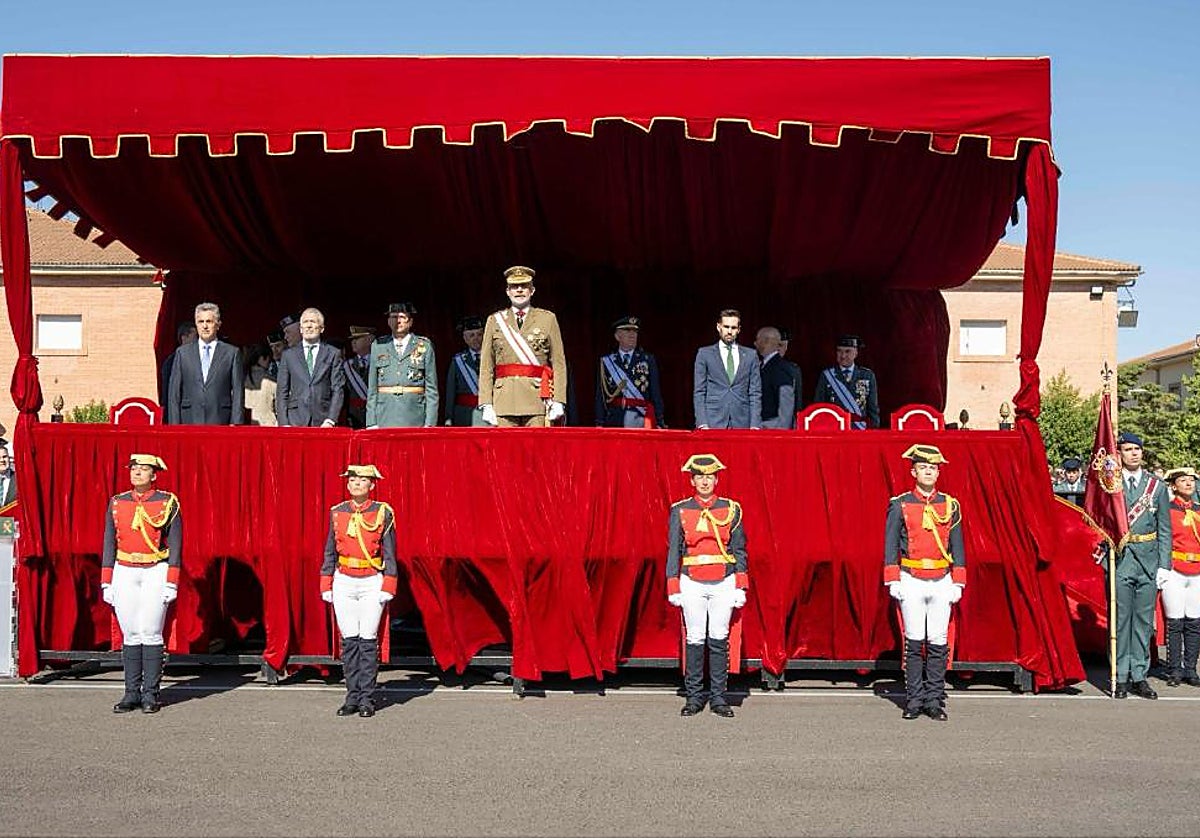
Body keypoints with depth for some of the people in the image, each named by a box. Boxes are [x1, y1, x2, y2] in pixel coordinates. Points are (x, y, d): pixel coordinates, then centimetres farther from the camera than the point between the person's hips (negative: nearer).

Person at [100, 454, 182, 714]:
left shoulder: (168, 503, -1)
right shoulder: (117, 503, 8)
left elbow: (175, 544, -3)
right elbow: (109, 543, 11)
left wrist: (171, 582, -9)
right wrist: (106, 582, 6)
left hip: (155, 573, -3)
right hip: (125, 574, 3)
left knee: (151, 633, -4)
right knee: (130, 634, 4)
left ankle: (151, 695, 3)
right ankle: (131, 693, 10)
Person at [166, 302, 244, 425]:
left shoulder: (232, 353, 7)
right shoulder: (182, 353, 12)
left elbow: (238, 392, 3)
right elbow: (174, 393, 9)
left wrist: (235, 423, -6)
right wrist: (174, 425, 0)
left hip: (220, 421, -1)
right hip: (190, 420, 1)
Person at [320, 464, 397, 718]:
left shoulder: (383, 512, -2)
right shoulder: (337, 512, 6)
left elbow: (389, 553, -1)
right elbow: (330, 552, 11)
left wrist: (388, 587, -7)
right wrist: (326, 586, 7)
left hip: (372, 584, -3)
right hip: (344, 583, 3)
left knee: (368, 640, -2)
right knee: (348, 640, 3)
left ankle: (367, 699, 5)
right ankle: (352, 697, 10)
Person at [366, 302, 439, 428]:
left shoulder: (424, 346, 7)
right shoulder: (378, 346, 12)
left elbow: (431, 388, 4)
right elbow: (372, 388, 11)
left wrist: (429, 424, -3)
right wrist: (371, 423, 3)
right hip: (385, 421, 1)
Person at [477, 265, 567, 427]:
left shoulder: (547, 319, 9)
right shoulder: (495, 321, 13)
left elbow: (559, 363, 4)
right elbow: (486, 367, 9)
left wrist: (558, 401, -6)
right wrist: (486, 404, -1)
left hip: (538, 401, -1)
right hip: (504, 400, 1)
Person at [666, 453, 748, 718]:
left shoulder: (731, 509, 6)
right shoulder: (680, 511, 4)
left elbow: (739, 550, 8)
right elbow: (674, 550, 5)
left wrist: (741, 587, 2)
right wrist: (673, 587, 0)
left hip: (724, 583, 1)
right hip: (692, 584, 0)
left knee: (719, 640, 2)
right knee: (694, 640, 1)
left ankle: (718, 698, 10)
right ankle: (693, 697, 9)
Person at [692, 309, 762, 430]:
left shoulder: (750, 355, 12)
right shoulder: (704, 354, 8)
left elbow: (755, 393, 9)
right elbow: (699, 392, 4)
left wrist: (755, 425, -1)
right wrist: (702, 423, -7)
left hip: (742, 423, 1)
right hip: (714, 423, -1)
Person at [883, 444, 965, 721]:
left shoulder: (950, 505, 9)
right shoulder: (900, 505, 2)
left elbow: (957, 547, 11)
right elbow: (891, 545, 2)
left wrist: (957, 583, 5)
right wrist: (893, 581, -4)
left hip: (942, 583, 2)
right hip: (911, 582, -2)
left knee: (939, 643, 2)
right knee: (914, 642, 0)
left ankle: (935, 700, 9)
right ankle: (914, 700, 6)